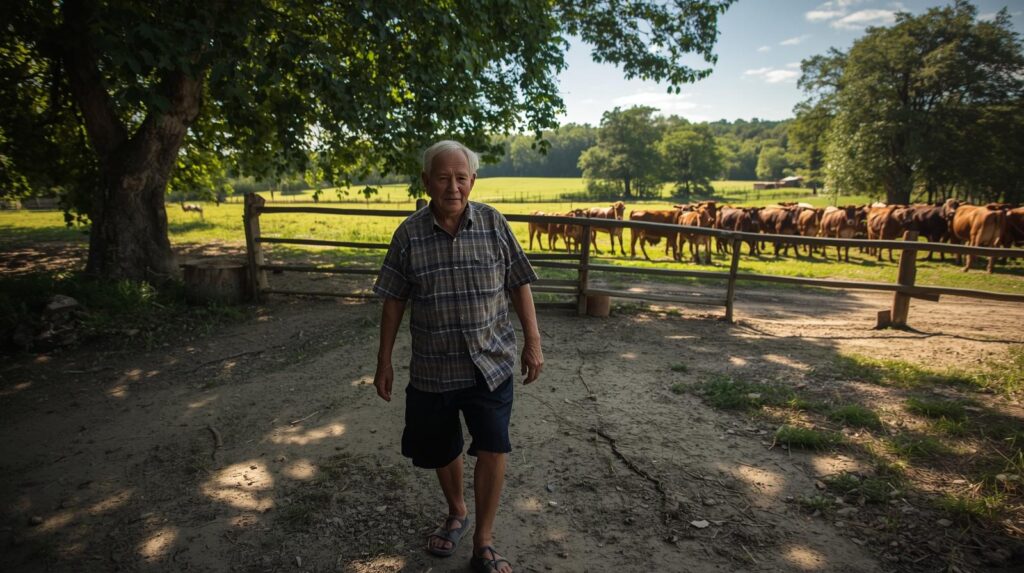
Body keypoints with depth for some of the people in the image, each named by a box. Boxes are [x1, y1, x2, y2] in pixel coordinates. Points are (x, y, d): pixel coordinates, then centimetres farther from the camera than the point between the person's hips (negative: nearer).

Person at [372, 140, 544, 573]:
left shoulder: (493, 223, -5)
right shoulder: (409, 233, -6)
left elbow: (519, 285, 1)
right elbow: (394, 300, 0)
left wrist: (533, 341, -2)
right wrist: (384, 360, 2)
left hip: (490, 362, -1)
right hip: (433, 368, 1)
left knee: (493, 449, -6)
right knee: (441, 451, 16)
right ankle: (456, 513, 45)